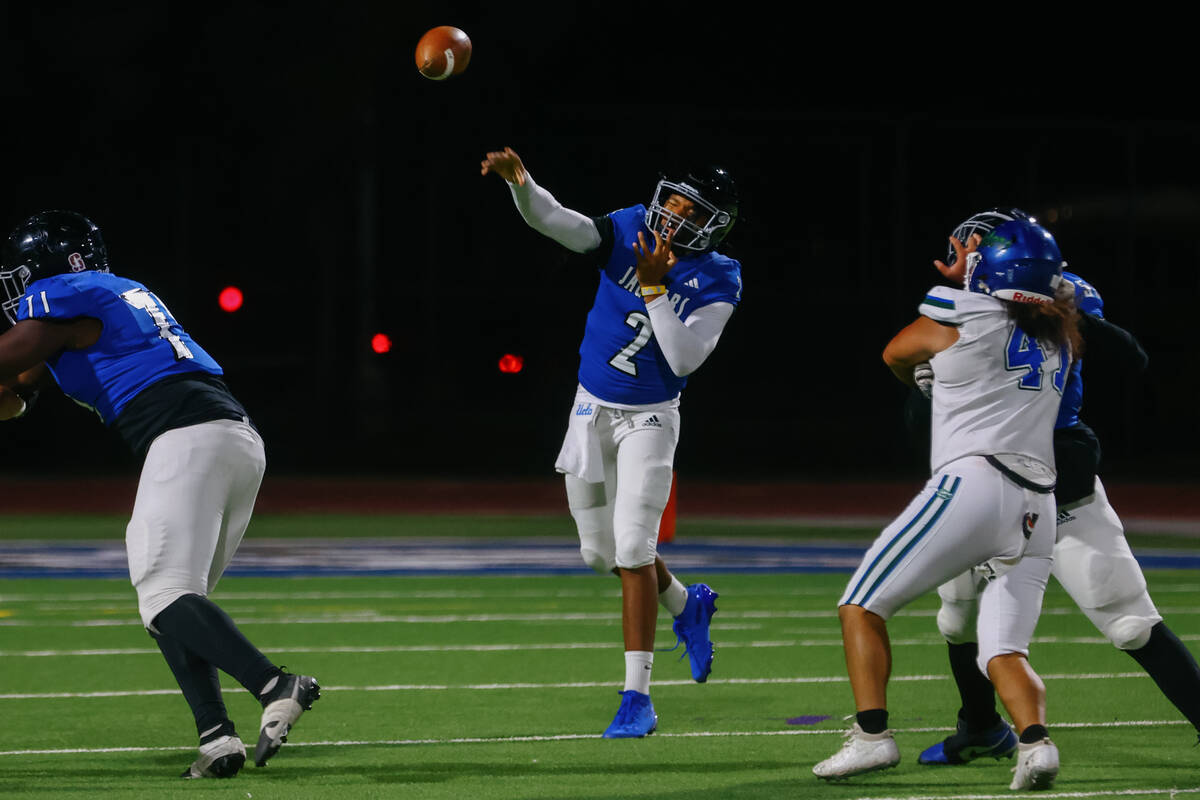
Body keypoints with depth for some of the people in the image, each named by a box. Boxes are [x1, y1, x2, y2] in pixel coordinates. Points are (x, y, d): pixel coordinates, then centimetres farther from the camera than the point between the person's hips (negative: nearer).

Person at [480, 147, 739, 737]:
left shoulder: (715, 284, -12)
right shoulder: (629, 231, -6)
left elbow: (684, 360, -21)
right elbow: (558, 223, -19)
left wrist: (654, 287, -27)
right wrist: (520, 184, -38)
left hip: (649, 420, -4)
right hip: (592, 410, 4)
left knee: (633, 549, -14)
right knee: (601, 552, 12)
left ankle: (637, 697, -11)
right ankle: (686, 606, 42)